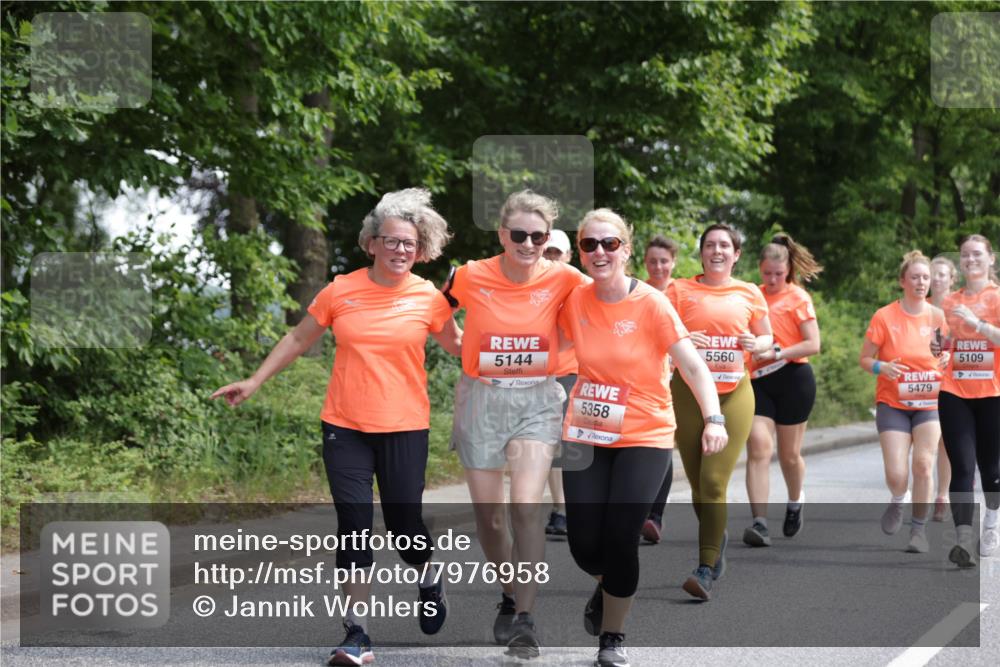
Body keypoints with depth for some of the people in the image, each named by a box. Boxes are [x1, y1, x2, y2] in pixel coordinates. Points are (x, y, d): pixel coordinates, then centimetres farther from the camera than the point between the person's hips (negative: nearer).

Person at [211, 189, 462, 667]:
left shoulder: (429, 298, -3)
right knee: (354, 525, -4)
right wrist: (254, 382, 9)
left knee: (404, 523, 4)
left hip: (405, 428, 0)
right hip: (346, 428, 0)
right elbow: (298, 340, 10)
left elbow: (457, 345, 14)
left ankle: (428, 583, 39)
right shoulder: (340, 292, -2)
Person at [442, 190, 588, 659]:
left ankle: (524, 620, -8)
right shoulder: (471, 277, -8)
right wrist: (473, 355, 2)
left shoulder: (562, 280, -9)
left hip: (536, 401, -1)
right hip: (481, 400, 1)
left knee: (526, 508, -17)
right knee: (488, 517, 8)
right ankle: (509, 595, 36)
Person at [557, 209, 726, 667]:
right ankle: (607, 585, 37)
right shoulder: (574, 301, -2)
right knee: (584, 545, -1)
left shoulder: (651, 304, -13)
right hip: (585, 436, 3)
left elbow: (692, 365, -18)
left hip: (643, 437, -3)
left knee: (619, 539, -10)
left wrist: (713, 418, -31)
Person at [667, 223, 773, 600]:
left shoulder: (749, 294, 9)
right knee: (697, 481, 8)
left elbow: (767, 337, 19)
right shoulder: (680, 290, 5)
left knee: (714, 482, -12)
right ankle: (718, 538, 36)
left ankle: (707, 570, -11)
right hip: (689, 393, 1)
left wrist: (756, 344, -4)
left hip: (734, 394, -1)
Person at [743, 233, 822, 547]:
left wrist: (776, 353, -18)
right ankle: (759, 523, -20)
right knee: (758, 447, -14)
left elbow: (813, 344, -9)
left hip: (793, 379, -3)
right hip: (758, 381, 3)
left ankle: (795, 502, 39)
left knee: (789, 453, 9)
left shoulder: (797, 297, -3)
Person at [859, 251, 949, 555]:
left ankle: (919, 528, 4)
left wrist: (947, 359, -12)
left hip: (929, 402, 1)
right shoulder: (884, 316, -5)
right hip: (893, 403, -1)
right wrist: (882, 367, -21)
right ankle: (897, 502, 25)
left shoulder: (938, 316, 1)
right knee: (896, 475, -11)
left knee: (923, 464, -13)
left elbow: (949, 354, 11)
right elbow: (864, 359, 0)